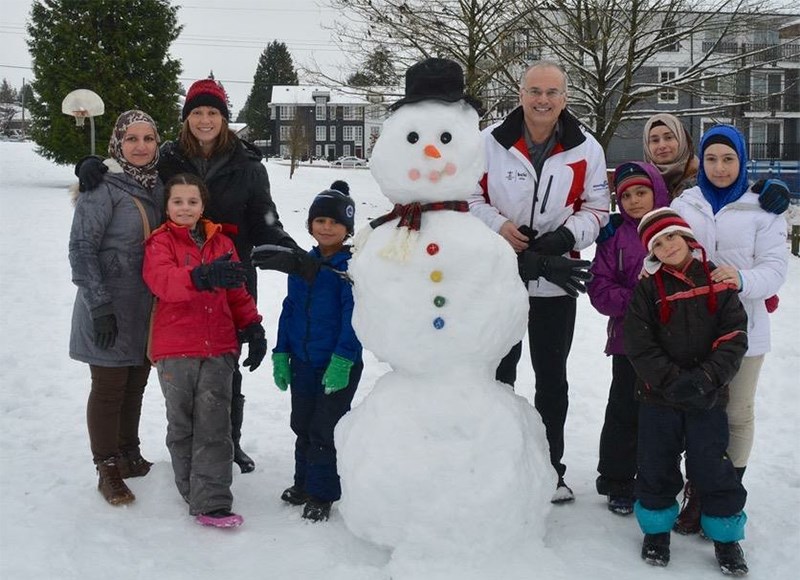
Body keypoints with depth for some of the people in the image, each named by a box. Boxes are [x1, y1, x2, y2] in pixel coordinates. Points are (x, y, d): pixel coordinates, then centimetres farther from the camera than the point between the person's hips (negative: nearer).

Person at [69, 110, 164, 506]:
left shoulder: (157, 185, 9)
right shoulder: (102, 187, -13)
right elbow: (81, 250, -16)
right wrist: (99, 307, -20)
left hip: (148, 310, 7)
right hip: (110, 313, -6)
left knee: (135, 387, 17)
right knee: (108, 390, 4)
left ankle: (129, 456, 33)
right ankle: (108, 471, 17)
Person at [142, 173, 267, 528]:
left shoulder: (221, 242, 12)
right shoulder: (160, 242, -1)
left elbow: (237, 294, 17)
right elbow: (161, 280, -22)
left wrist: (253, 329, 10)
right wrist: (202, 276, -39)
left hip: (219, 350, 2)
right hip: (175, 351, -2)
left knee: (214, 428, -2)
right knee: (182, 426, 9)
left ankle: (211, 502, 1)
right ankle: (193, 492, 25)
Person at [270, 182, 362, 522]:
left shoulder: (353, 266, -11)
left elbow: (354, 316, -17)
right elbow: (289, 310, 12)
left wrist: (342, 359, -22)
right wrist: (281, 354, 9)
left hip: (339, 364, -6)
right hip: (302, 362, 6)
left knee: (324, 430, 1)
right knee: (302, 426, 17)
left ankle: (322, 493, 16)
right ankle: (304, 483, 34)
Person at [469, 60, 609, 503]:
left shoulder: (586, 150, -2)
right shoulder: (490, 142, -5)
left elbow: (595, 209, 3)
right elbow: (469, 196, 1)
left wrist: (565, 237, -16)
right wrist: (498, 225, -16)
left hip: (556, 280, 1)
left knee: (552, 378, 12)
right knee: (498, 373, 12)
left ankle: (550, 467, 26)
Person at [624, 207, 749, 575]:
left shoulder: (717, 281, 0)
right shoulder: (647, 289, -3)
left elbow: (734, 337, -5)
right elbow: (639, 345, -9)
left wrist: (707, 377, -17)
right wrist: (672, 381, -18)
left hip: (708, 397, 0)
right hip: (658, 396, 0)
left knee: (712, 466, 5)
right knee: (657, 466, 10)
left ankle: (725, 535, 23)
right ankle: (657, 528, 29)